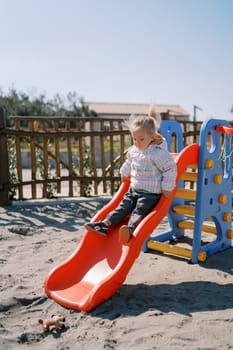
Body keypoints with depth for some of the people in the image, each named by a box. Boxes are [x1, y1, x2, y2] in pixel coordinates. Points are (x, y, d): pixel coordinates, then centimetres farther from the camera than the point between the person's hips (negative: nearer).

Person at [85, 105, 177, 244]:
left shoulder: (158, 152, -17)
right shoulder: (133, 151, 8)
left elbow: (170, 169, -16)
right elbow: (128, 163, 30)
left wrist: (167, 188, -15)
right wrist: (124, 173, 43)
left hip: (150, 193, -7)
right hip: (133, 189, 7)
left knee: (139, 211, -25)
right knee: (123, 207, -2)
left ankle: (130, 229, -44)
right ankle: (105, 225, -8)